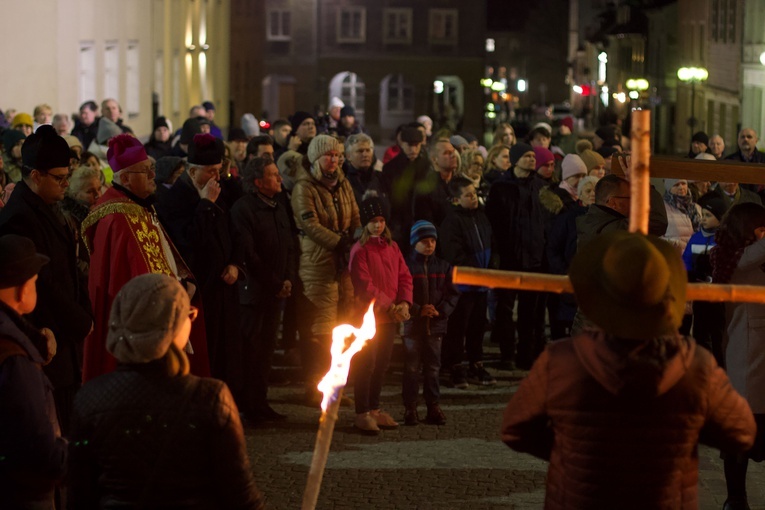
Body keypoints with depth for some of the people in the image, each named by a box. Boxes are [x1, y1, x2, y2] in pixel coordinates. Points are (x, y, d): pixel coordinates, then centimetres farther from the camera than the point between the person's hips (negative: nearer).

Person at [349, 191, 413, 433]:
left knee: (382, 363, 11)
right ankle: (362, 413, 0)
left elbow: (405, 276, 11)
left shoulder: (392, 247, 11)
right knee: (366, 363, -5)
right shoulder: (360, 250, -9)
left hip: (390, 316, 6)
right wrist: (389, 306, -17)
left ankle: (374, 408, 21)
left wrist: (404, 303, -6)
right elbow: (365, 285, -15)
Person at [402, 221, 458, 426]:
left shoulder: (443, 267, 9)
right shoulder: (406, 265, -3)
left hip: (436, 324, 3)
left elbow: (452, 294, 9)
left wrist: (441, 310, -9)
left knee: (433, 367, 8)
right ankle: (410, 407, 6)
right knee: (411, 367, 0)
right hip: (412, 324, -3)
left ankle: (433, 406, 14)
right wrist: (418, 310, -16)